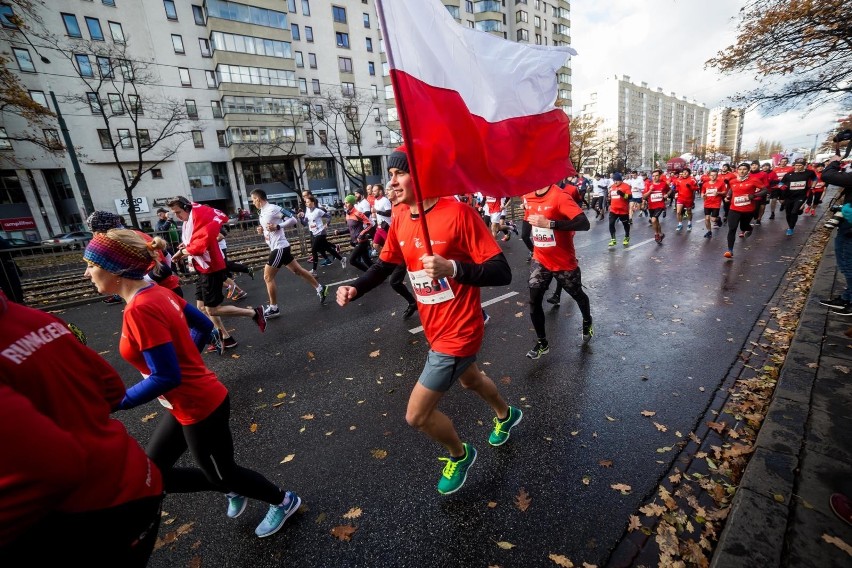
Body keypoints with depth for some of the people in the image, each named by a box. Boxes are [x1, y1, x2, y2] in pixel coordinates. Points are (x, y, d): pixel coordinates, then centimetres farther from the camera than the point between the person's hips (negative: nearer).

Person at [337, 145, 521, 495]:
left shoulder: (458, 213, -23)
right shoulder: (399, 220, -1)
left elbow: (502, 273, -24)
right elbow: (384, 266, 12)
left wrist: (452, 268, -39)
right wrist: (354, 289, -6)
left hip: (458, 332, -8)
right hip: (434, 329, 8)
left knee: (417, 415, -1)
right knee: (470, 379, 32)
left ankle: (459, 454, 33)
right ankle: (506, 415, 65)